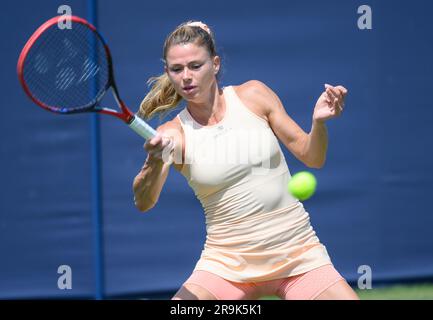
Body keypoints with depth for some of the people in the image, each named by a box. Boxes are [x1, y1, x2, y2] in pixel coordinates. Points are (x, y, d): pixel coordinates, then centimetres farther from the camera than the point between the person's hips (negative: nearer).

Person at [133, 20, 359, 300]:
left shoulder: (253, 96, 0)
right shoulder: (174, 133, -4)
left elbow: (311, 157, 3)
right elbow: (143, 203, -19)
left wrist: (319, 121, -17)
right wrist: (155, 162, -38)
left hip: (297, 254, 1)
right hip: (227, 264, -1)